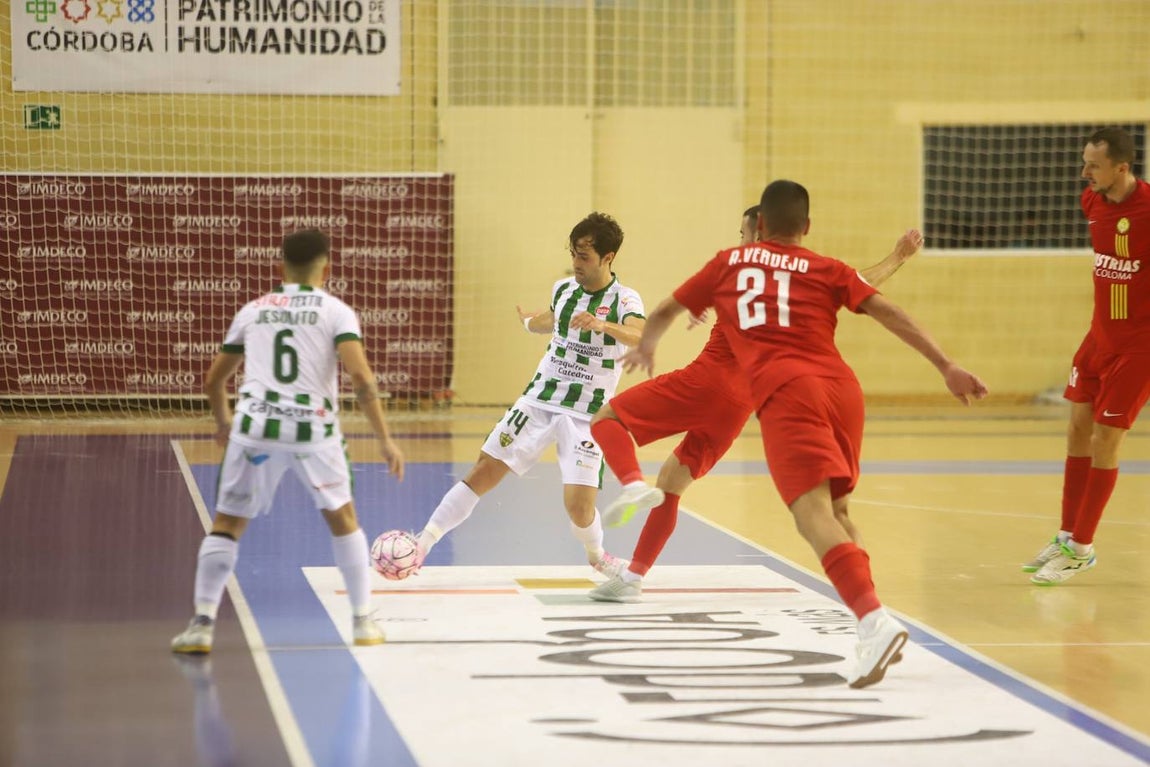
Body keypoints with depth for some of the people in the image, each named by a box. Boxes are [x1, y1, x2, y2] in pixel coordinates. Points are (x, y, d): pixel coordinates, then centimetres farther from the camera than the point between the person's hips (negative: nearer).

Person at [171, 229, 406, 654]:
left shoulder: (252, 310, 19)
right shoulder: (336, 311, 9)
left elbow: (213, 381, 26)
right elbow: (361, 377, -6)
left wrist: (223, 421, 46)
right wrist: (385, 439, -2)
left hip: (255, 426, 1)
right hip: (313, 427, -1)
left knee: (227, 523, 13)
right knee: (342, 517, 20)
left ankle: (202, 623, 3)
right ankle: (363, 621, 20)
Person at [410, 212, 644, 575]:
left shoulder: (624, 300, -12)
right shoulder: (563, 289, 5)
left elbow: (641, 335, -35)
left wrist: (603, 326, -52)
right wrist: (530, 322, 49)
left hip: (586, 416, -4)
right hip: (538, 399, 4)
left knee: (579, 505, -15)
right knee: (484, 471, -5)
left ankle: (597, 556, 18)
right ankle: (421, 547, 1)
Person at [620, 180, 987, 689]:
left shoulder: (729, 262, 23)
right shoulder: (827, 270, 20)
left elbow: (665, 312, 34)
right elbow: (887, 312, 7)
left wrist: (646, 348, 55)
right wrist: (947, 368, 5)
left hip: (784, 392, -3)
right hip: (841, 386, 3)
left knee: (813, 513, -17)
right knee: (838, 510, 21)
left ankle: (874, 620, -38)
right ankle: (870, 627, 11)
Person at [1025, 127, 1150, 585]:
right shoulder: (1093, 201, 1)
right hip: (1100, 334, 7)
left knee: (1105, 440, -3)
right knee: (1079, 429, 10)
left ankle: (1081, 549, 8)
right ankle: (1068, 536, 23)